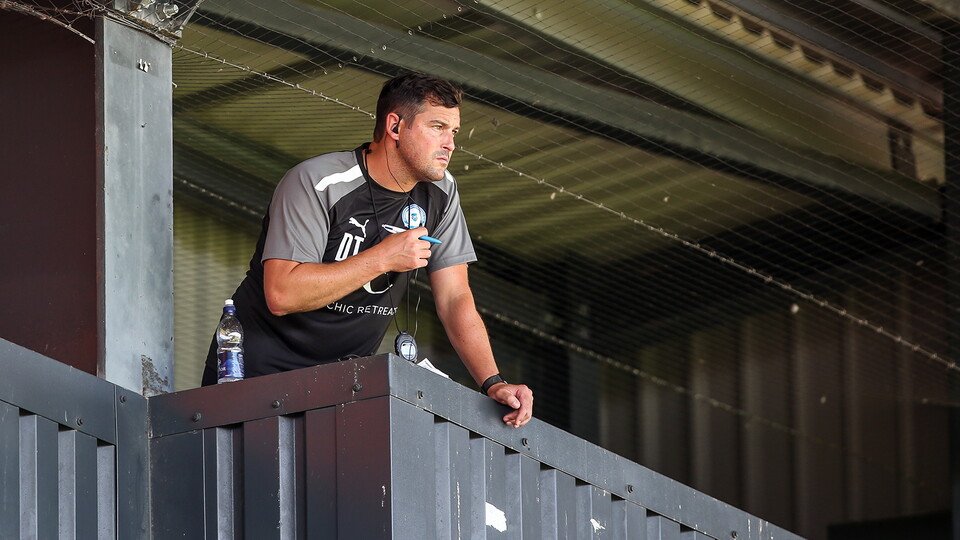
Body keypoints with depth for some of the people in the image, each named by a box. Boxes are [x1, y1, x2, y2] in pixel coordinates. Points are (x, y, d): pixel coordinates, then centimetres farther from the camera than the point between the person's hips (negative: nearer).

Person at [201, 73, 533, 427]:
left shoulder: (439, 192, 0)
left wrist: (493, 383, -15)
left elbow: (455, 298, 0)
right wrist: (382, 258, -27)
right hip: (262, 368, -5)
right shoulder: (315, 183, -19)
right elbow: (281, 295, -27)